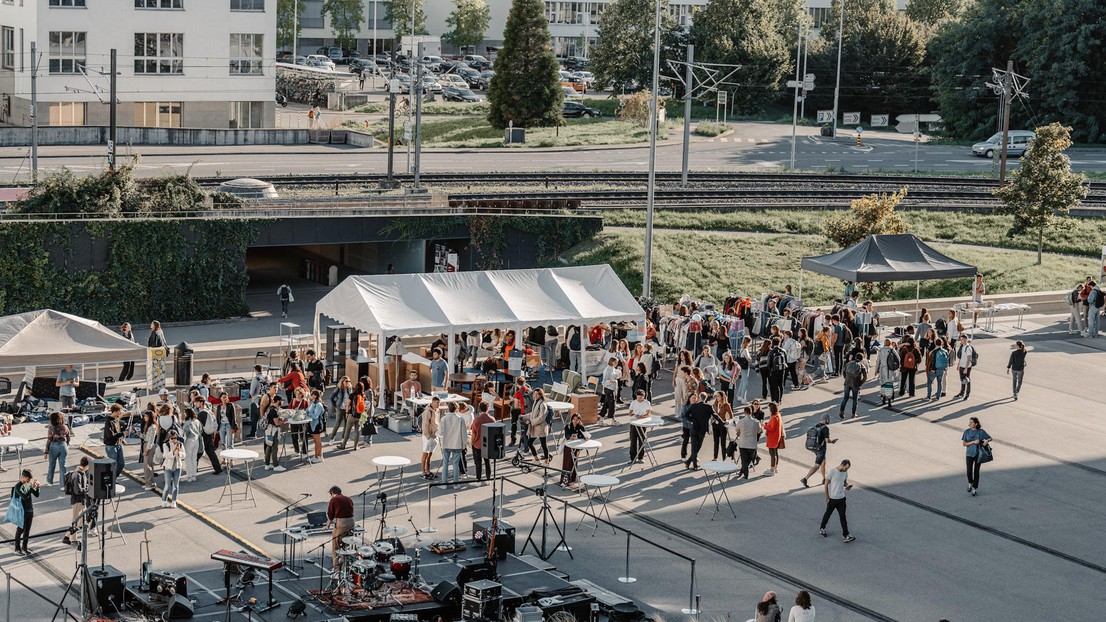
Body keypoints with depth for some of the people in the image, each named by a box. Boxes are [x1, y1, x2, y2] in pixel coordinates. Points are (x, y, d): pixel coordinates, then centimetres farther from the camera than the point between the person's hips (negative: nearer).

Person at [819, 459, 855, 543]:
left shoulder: (845, 472, 0)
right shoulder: (832, 472, -17)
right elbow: (826, 485, -10)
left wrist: (847, 486, -8)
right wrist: (827, 498, -10)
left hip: (841, 498, 4)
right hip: (832, 498, -4)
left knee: (843, 516, 0)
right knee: (828, 514, 14)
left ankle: (846, 534, 0)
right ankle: (822, 528, 36)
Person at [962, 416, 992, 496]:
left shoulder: (981, 432, -7)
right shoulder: (967, 432, -4)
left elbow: (990, 438, 1)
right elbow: (964, 443, -4)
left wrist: (987, 441, -22)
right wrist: (973, 442, -19)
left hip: (978, 454, -1)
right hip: (969, 454, 1)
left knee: (976, 471, 3)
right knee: (969, 471, -4)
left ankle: (974, 488, 16)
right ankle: (970, 483, 26)